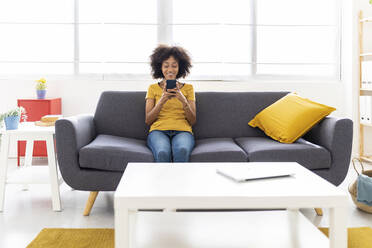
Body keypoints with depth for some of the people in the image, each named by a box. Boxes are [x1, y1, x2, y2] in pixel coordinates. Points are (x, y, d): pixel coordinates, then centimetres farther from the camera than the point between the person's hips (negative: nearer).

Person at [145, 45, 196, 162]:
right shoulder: (153, 88, 15)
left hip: (182, 131, 0)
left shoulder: (188, 88, 16)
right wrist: (162, 101, -9)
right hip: (158, 130, 0)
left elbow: (193, 121, 8)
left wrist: (183, 101, -9)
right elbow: (148, 120, 7)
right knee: (163, 153, -37)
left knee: (182, 151, -38)